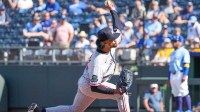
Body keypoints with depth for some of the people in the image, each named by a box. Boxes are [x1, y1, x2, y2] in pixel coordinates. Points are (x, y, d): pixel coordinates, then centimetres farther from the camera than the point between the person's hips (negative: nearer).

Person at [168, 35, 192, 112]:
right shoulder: (173, 53, 22)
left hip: (180, 74, -8)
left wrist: (185, 75, -22)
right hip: (173, 75, 8)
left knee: (185, 93, -12)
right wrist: (169, 78, 20)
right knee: (176, 94, 7)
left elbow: (186, 64, -13)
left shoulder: (184, 52, -4)